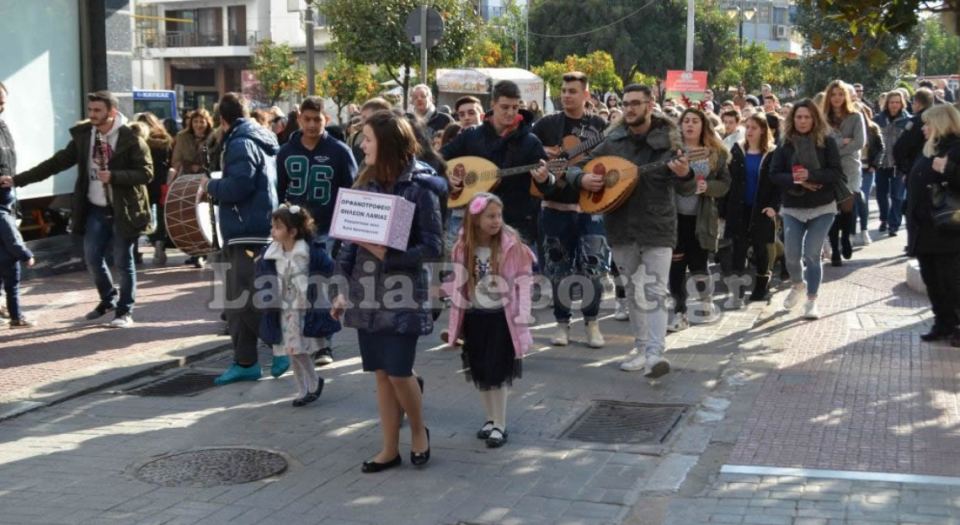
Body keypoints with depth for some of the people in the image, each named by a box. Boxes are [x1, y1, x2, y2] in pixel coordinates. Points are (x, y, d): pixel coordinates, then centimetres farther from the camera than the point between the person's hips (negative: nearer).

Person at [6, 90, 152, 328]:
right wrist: (18, 179, 2)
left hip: (123, 210, -5)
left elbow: (146, 173, -14)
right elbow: (57, 162, 6)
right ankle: (108, 300, 32)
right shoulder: (83, 135, 3)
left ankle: (125, 311, 15)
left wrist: (114, 176, -26)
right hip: (95, 209, 5)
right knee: (92, 259, 9)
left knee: (123, 262, 2)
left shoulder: (130, 138, -12)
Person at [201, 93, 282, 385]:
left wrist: (211, 186, -7)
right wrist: (219, 190, 17)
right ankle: (244, 362, 14)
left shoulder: (241, 143, -12)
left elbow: (238, 185, -23)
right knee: (238, 300, 11)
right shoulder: (259, 139, 17)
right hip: (243, 232, 10)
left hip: (249, 233, -10)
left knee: (248, 300, -7)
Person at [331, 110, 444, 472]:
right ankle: (390, 448, 19)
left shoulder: (420, 188, -9)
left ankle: (419, 431, 23)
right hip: (367, 291, 6)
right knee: (381, 373, 9)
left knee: (399, 373, -3)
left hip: (402, 292, -6)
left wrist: (389, 255, -23)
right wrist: (345, 289, 9)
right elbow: (352, 240, 11)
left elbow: (433, 246, -11)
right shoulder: (366, 184, 9)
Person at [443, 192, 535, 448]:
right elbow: (457, 284, 5)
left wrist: (522, 315, -14)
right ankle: (490, 419, 28)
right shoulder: (463, 247, -2)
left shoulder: (511, 245, -11)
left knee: (498, 372, -1)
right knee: (480, 372, 12)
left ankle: (500, 425, 10)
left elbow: (523, 280, -8)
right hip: (474, 317, 4)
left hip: (501, 316, -4)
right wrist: (456, 322, 3)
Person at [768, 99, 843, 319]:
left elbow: (837, 174, -11)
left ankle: (811, 300, 8)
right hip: (792, 208, 2)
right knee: (791, 255, 2)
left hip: (822, 208, -2)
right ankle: (798, 284, 34)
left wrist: (811, 175, -24)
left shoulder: (827, 142, -5)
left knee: (811, 254, -6)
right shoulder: (786, 144, 0)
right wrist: (795, 180, -21)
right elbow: (775, 174, -5)